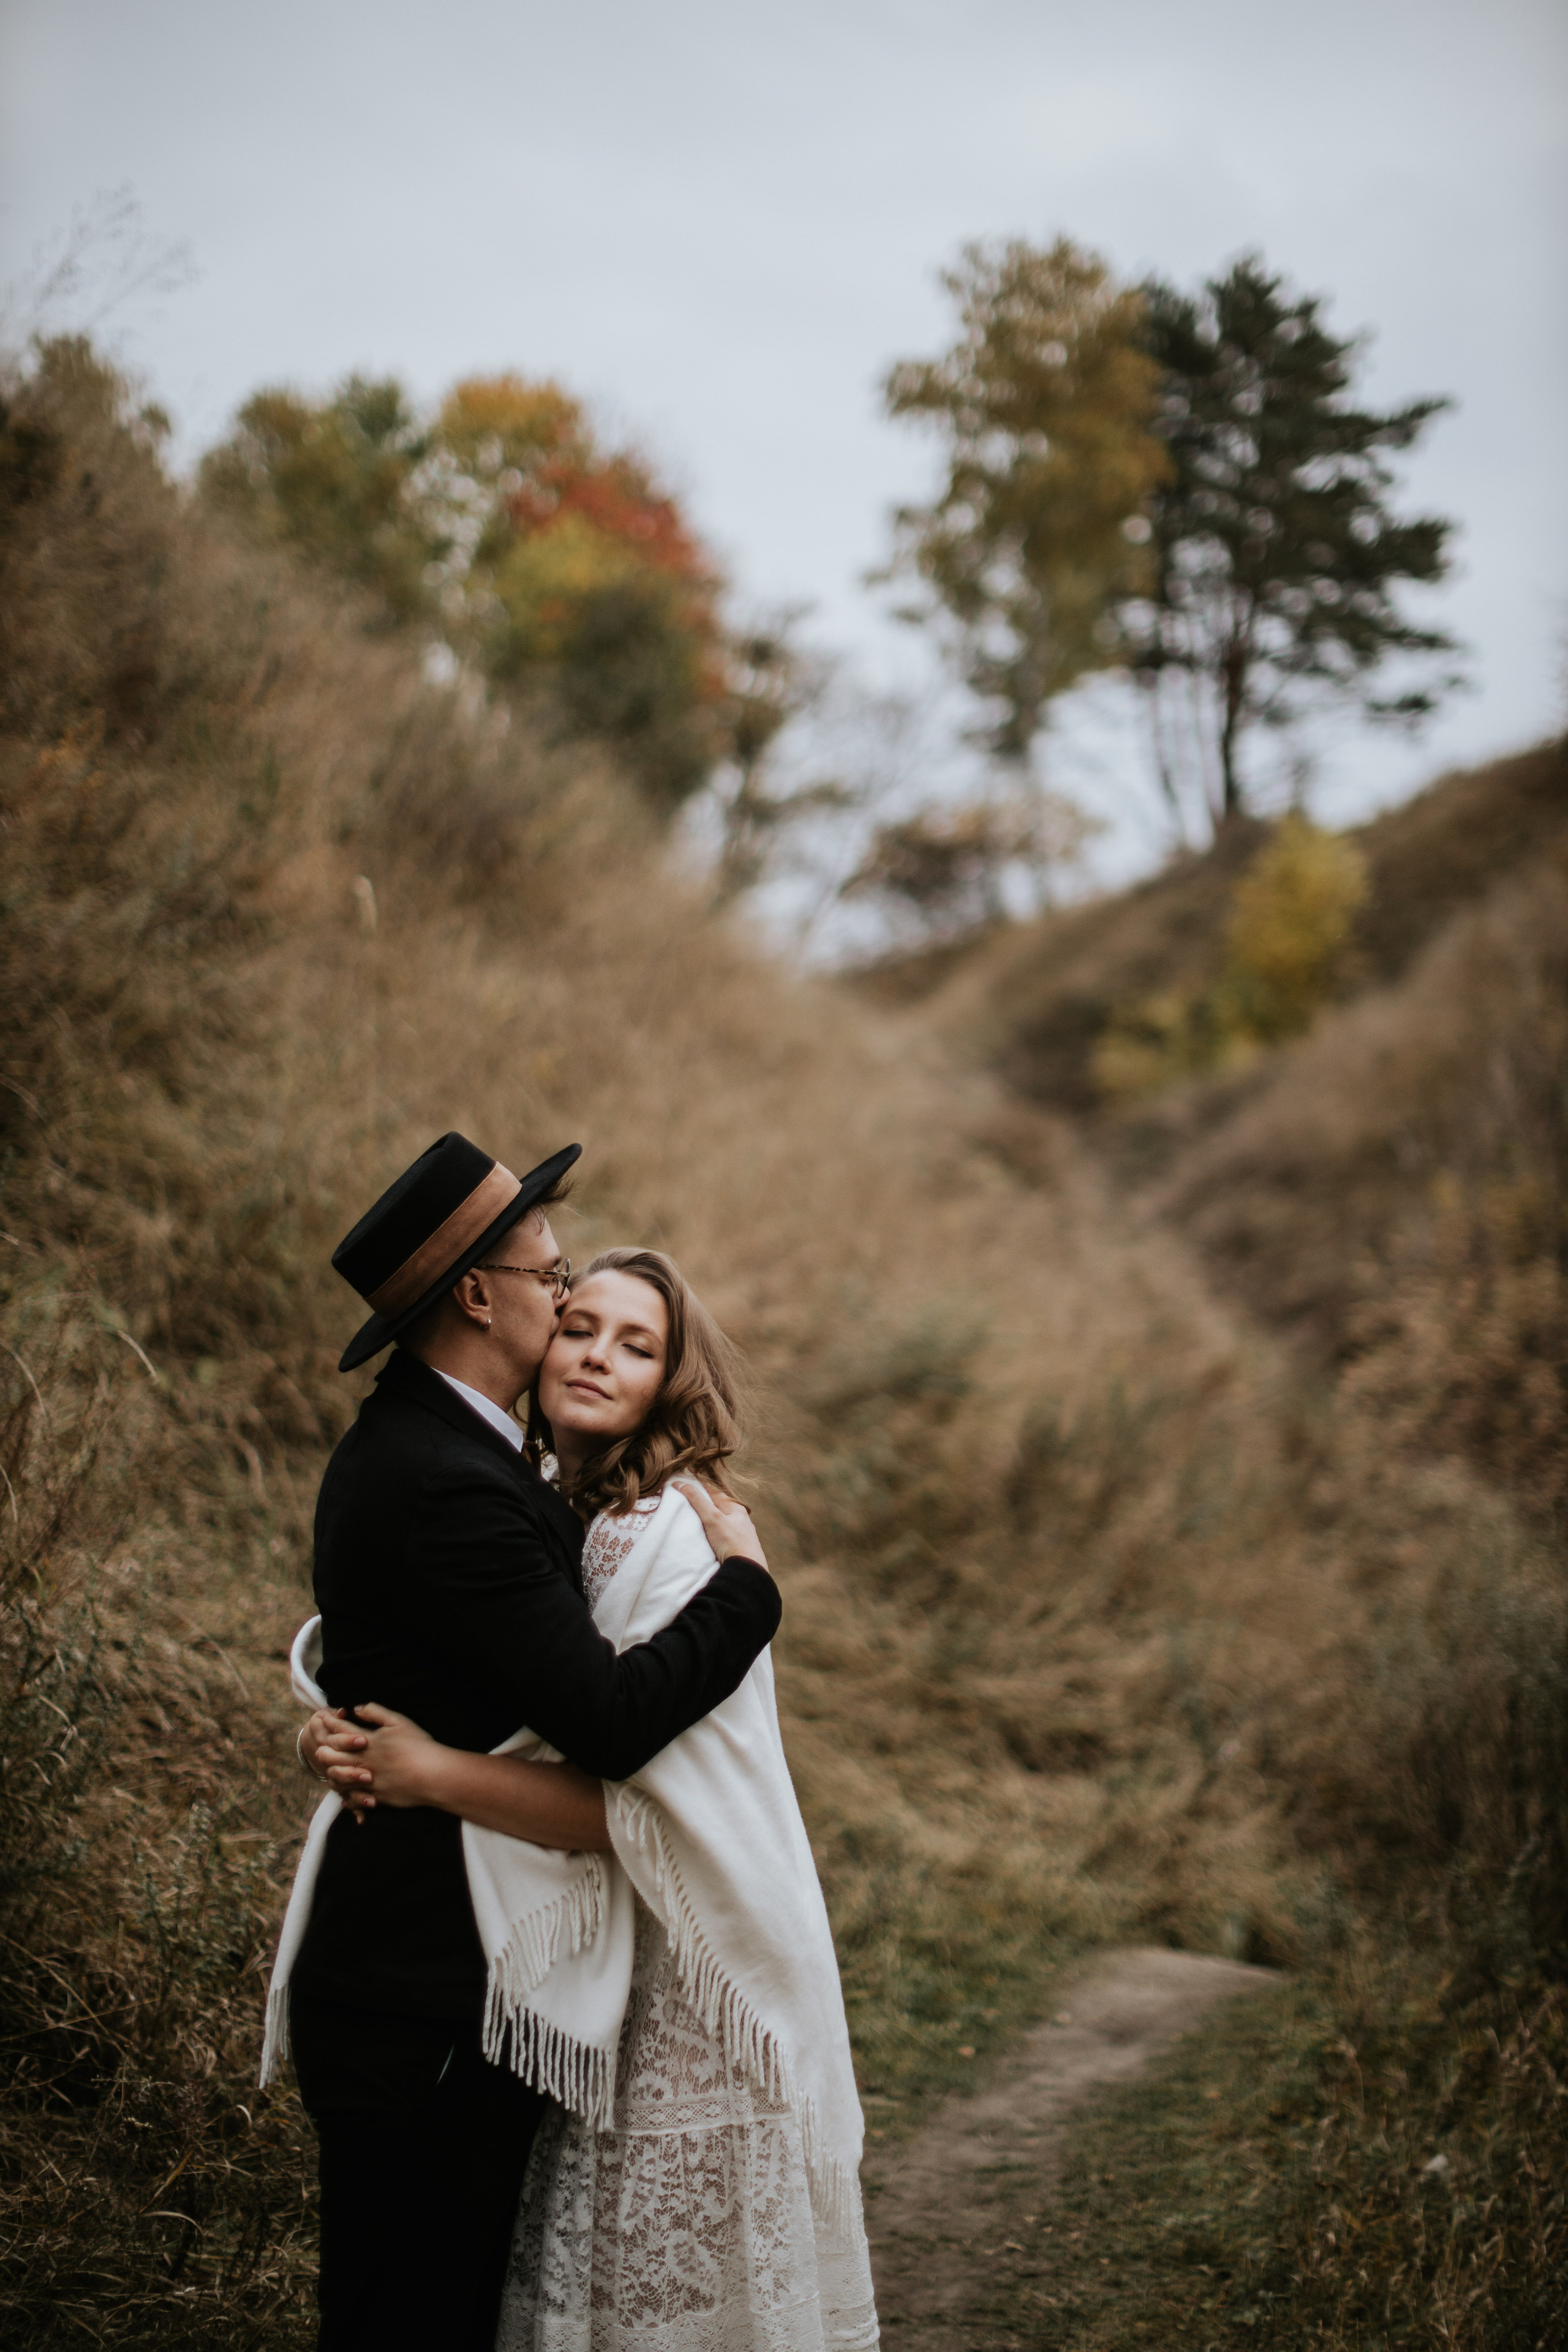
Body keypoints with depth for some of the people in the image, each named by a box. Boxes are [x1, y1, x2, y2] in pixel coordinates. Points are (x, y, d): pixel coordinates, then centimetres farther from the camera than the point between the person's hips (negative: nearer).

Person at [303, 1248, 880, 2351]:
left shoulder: (678, 1538, -18)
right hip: (577, 1957, 7)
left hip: (685, 1971, -7)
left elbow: (646, 1810, -23)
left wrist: (433, 1776, -24)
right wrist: (339, 1734, -8)